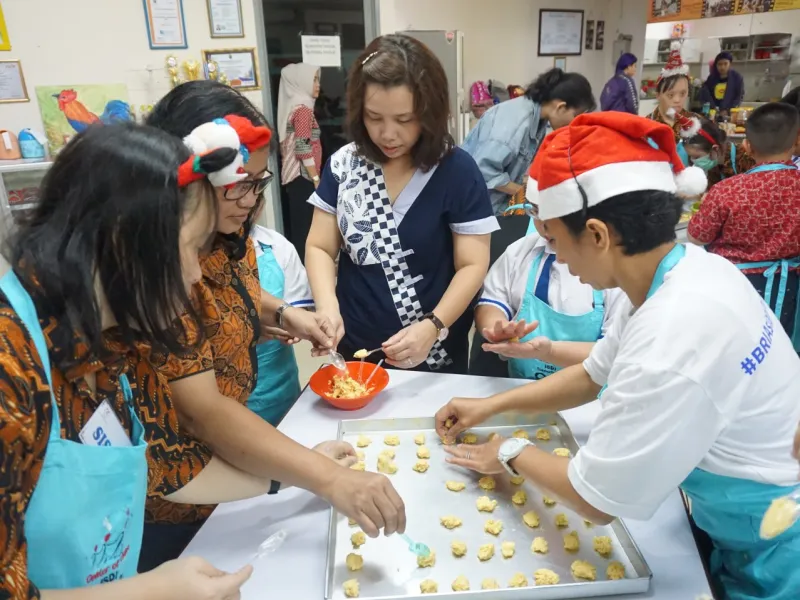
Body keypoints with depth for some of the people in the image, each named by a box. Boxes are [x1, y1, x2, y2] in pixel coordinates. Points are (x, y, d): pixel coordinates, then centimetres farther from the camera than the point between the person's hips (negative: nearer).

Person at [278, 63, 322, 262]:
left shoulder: (292, 105, 16)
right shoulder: (303, 108, -11)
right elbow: (303, 148, -18)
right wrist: (316, 178, -15)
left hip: (293, 175, 9)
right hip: (303, 177, -9)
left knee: (298, 226, 12)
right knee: (305, 227, -7)